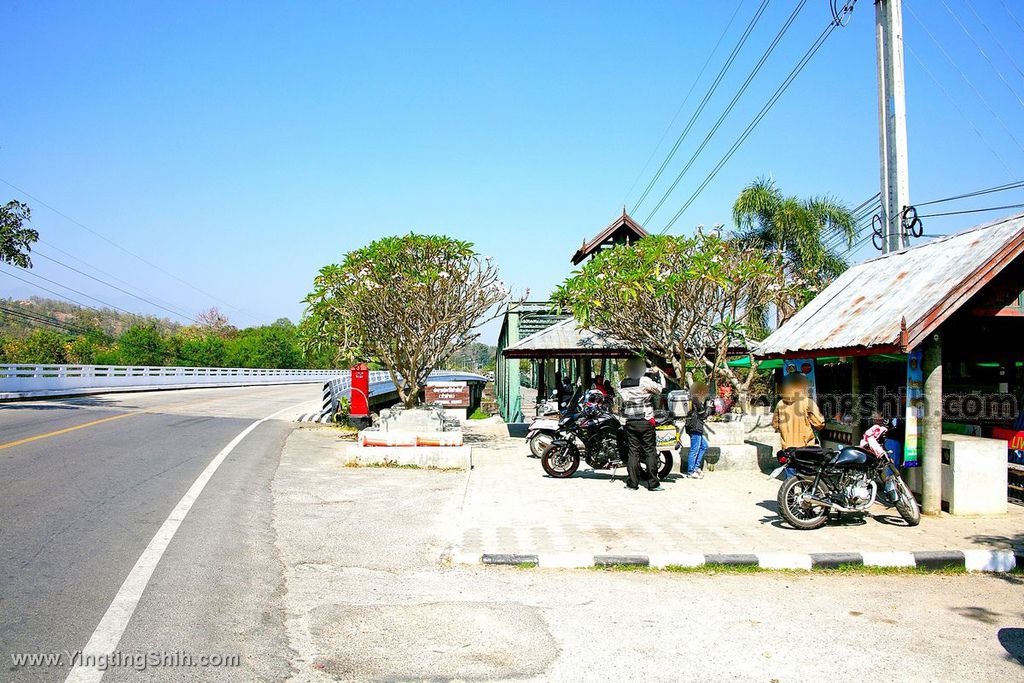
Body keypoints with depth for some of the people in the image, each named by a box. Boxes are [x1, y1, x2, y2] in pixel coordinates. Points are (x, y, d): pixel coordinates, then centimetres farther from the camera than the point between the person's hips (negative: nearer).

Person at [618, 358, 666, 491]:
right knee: (650, 452, 2)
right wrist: (659, 373, 12)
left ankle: (632, 483, 6)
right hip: (646, 422, -4)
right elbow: (660, 388, -1)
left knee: (633, 452, 7)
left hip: (630, 423, 4)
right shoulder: (645, 381, -11)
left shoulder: (622, 385, 2)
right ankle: (653, 483, 3)